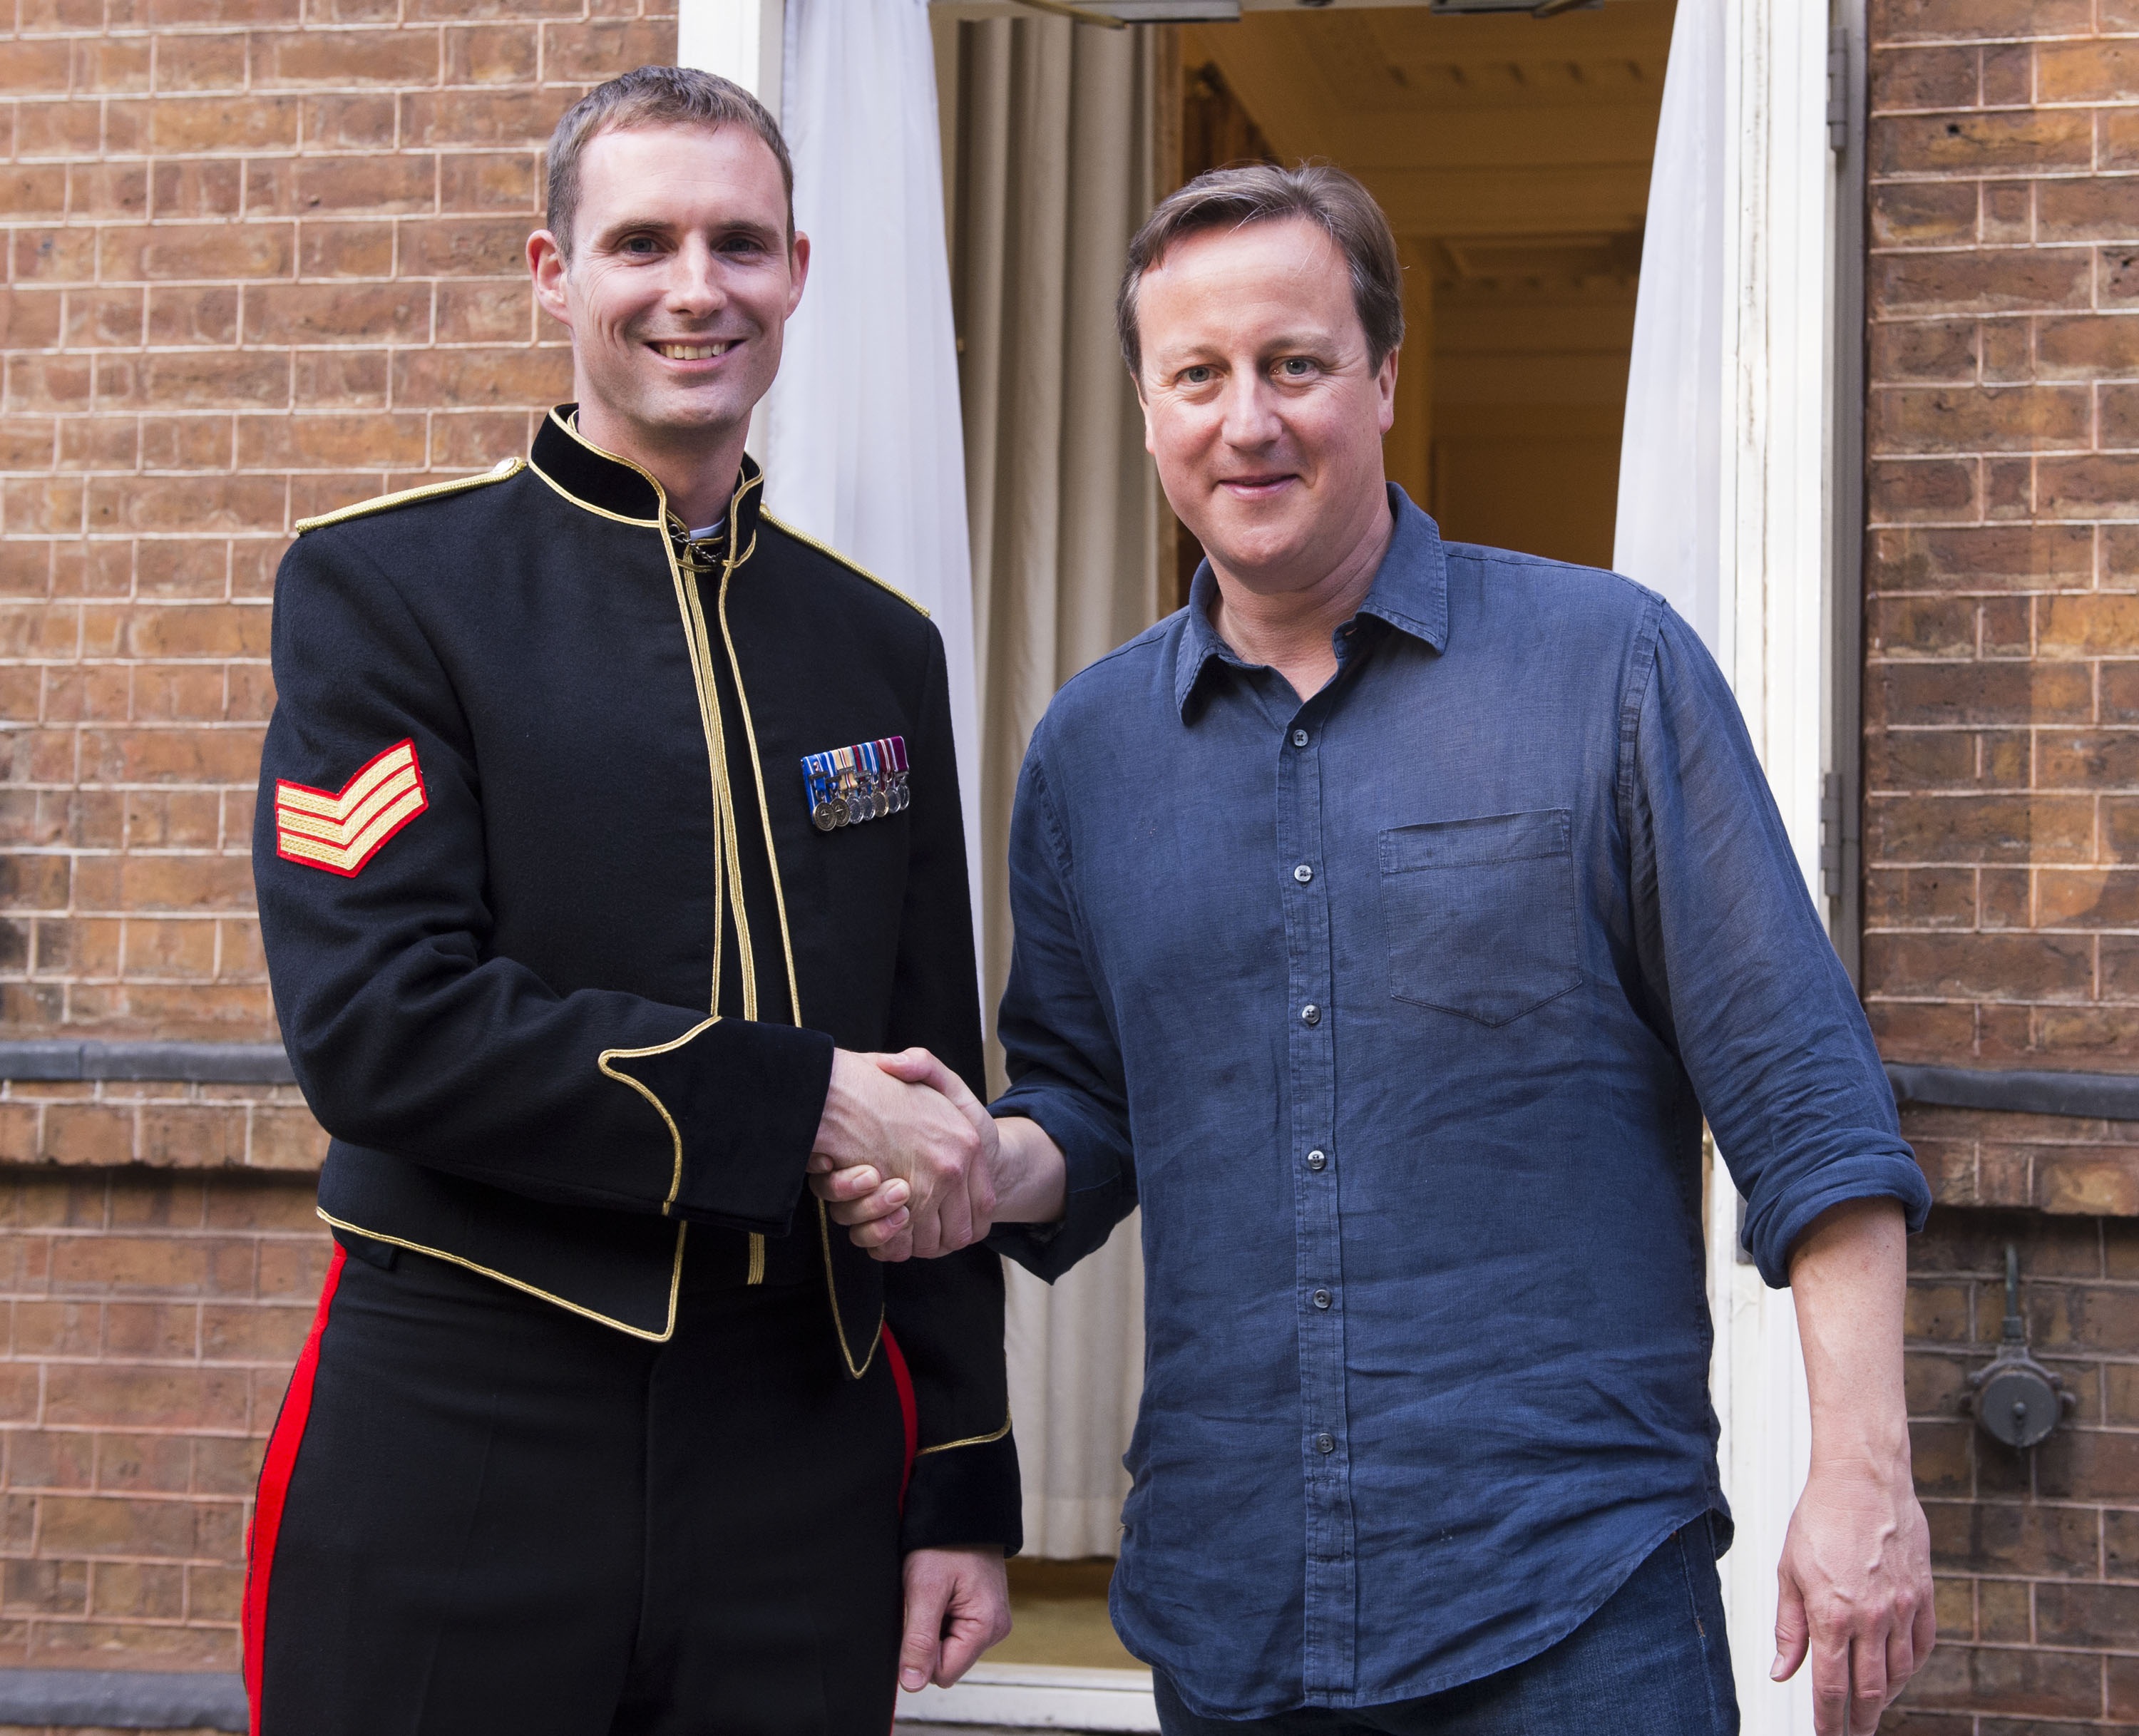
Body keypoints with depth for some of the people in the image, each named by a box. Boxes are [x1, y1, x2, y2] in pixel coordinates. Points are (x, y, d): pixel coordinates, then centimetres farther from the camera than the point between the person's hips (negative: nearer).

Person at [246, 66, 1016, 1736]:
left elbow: (937, 1110, 11)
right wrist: (797, 1102, -16)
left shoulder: (883, 645, 11)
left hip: (809, 1466, 4)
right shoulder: (383, 585, -2)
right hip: (459, 1464, -3)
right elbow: (371, 1024, -14)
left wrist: (968, 1483, 8)